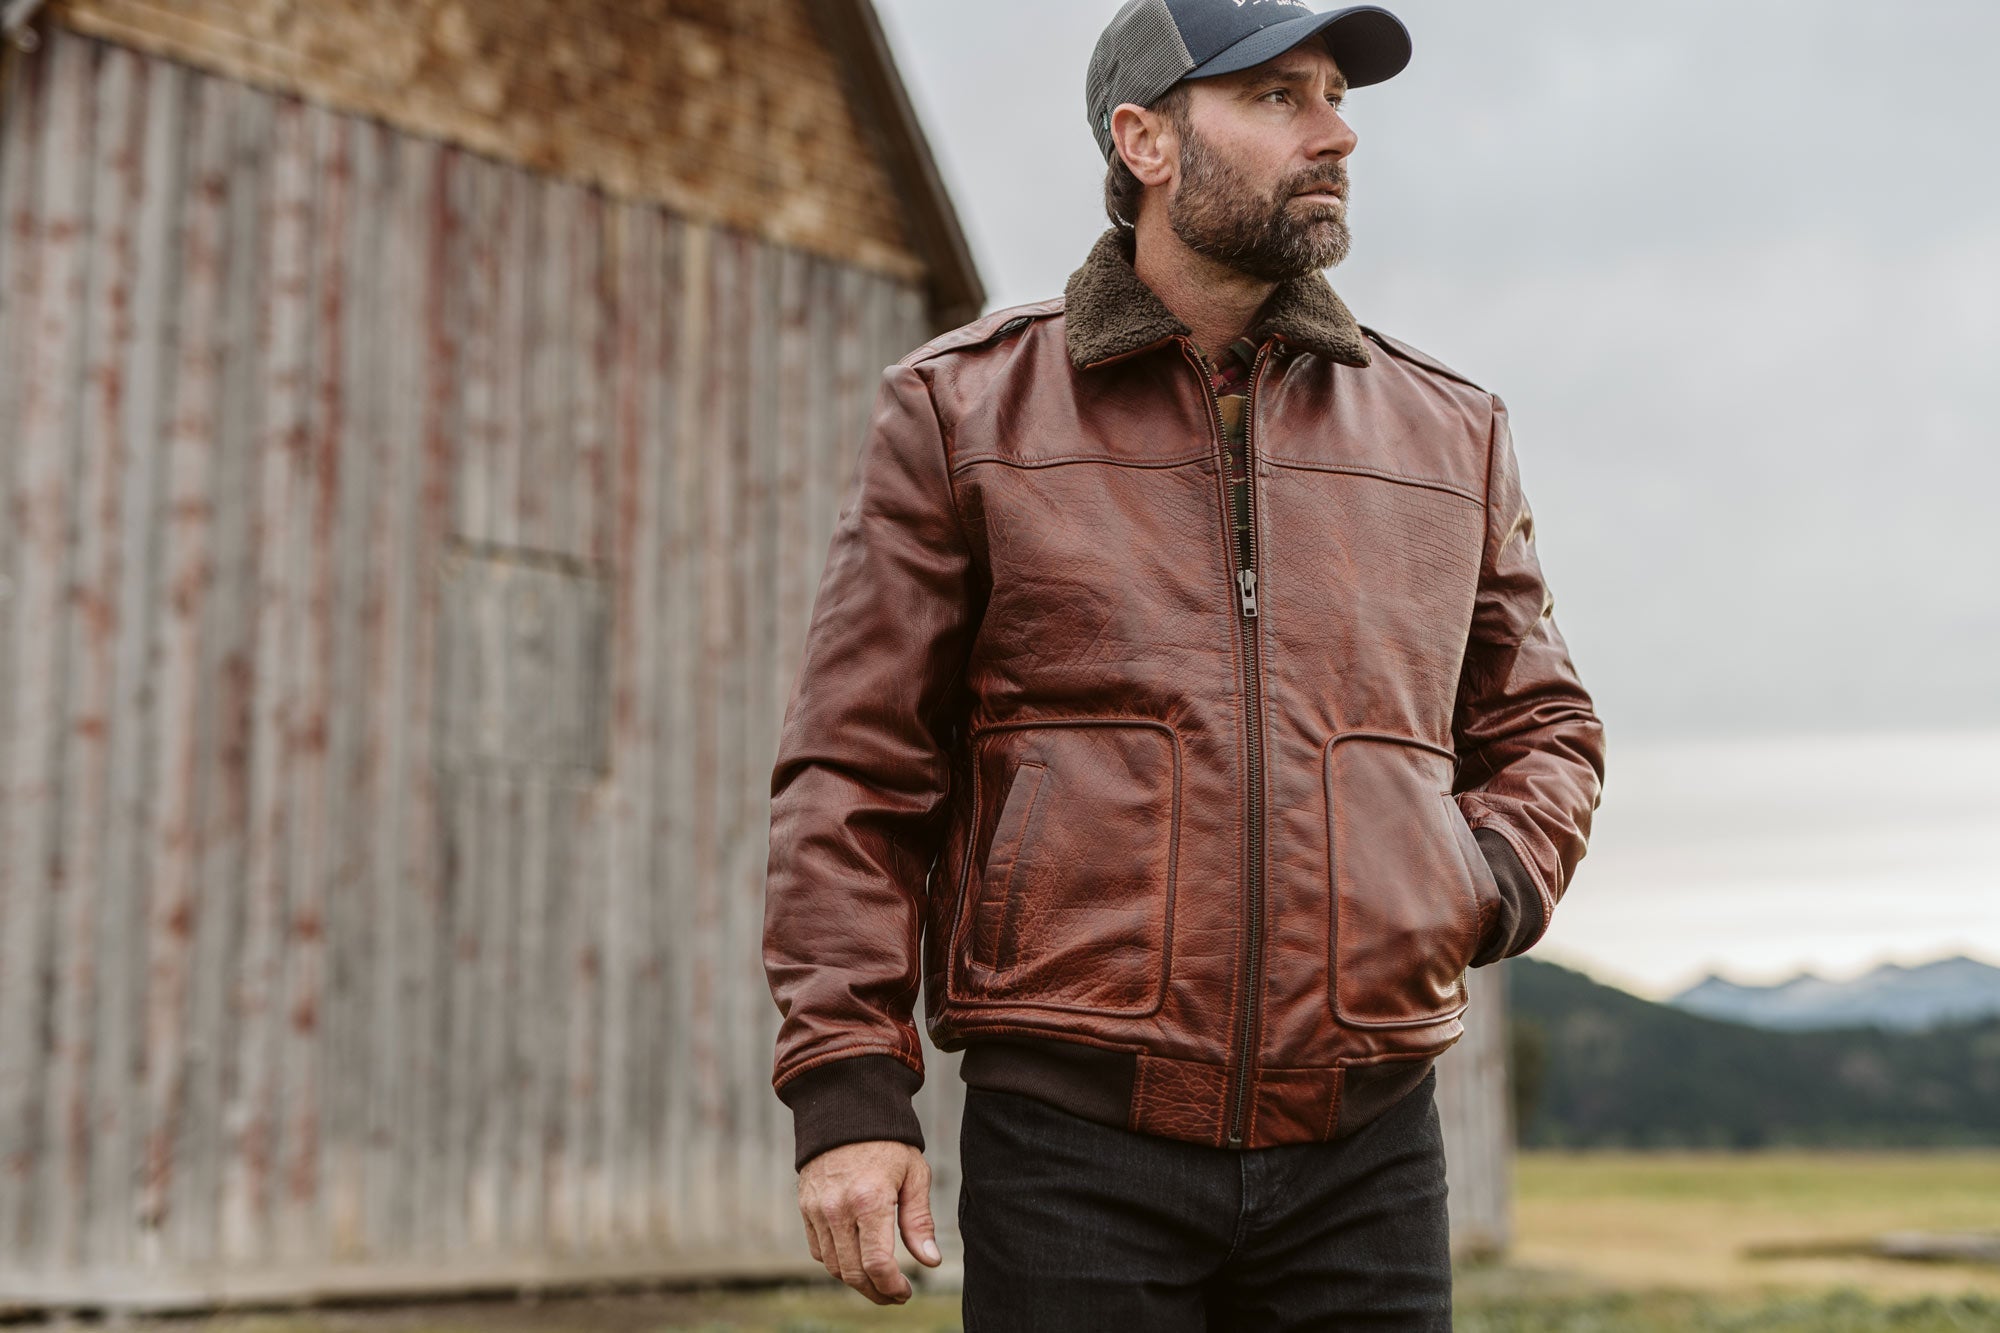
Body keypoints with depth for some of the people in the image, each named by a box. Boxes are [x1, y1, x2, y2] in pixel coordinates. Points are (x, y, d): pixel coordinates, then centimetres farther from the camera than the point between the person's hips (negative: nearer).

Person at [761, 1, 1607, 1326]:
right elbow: (853, 774, 1)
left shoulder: (1451, 431, 12)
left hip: (1365, 1159, 3)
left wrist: (1487, 883, 1)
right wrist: (848, 1090, -7)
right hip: (1075, 1146, -3)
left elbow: (1540, 726, 23)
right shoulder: (962, 411, 3)